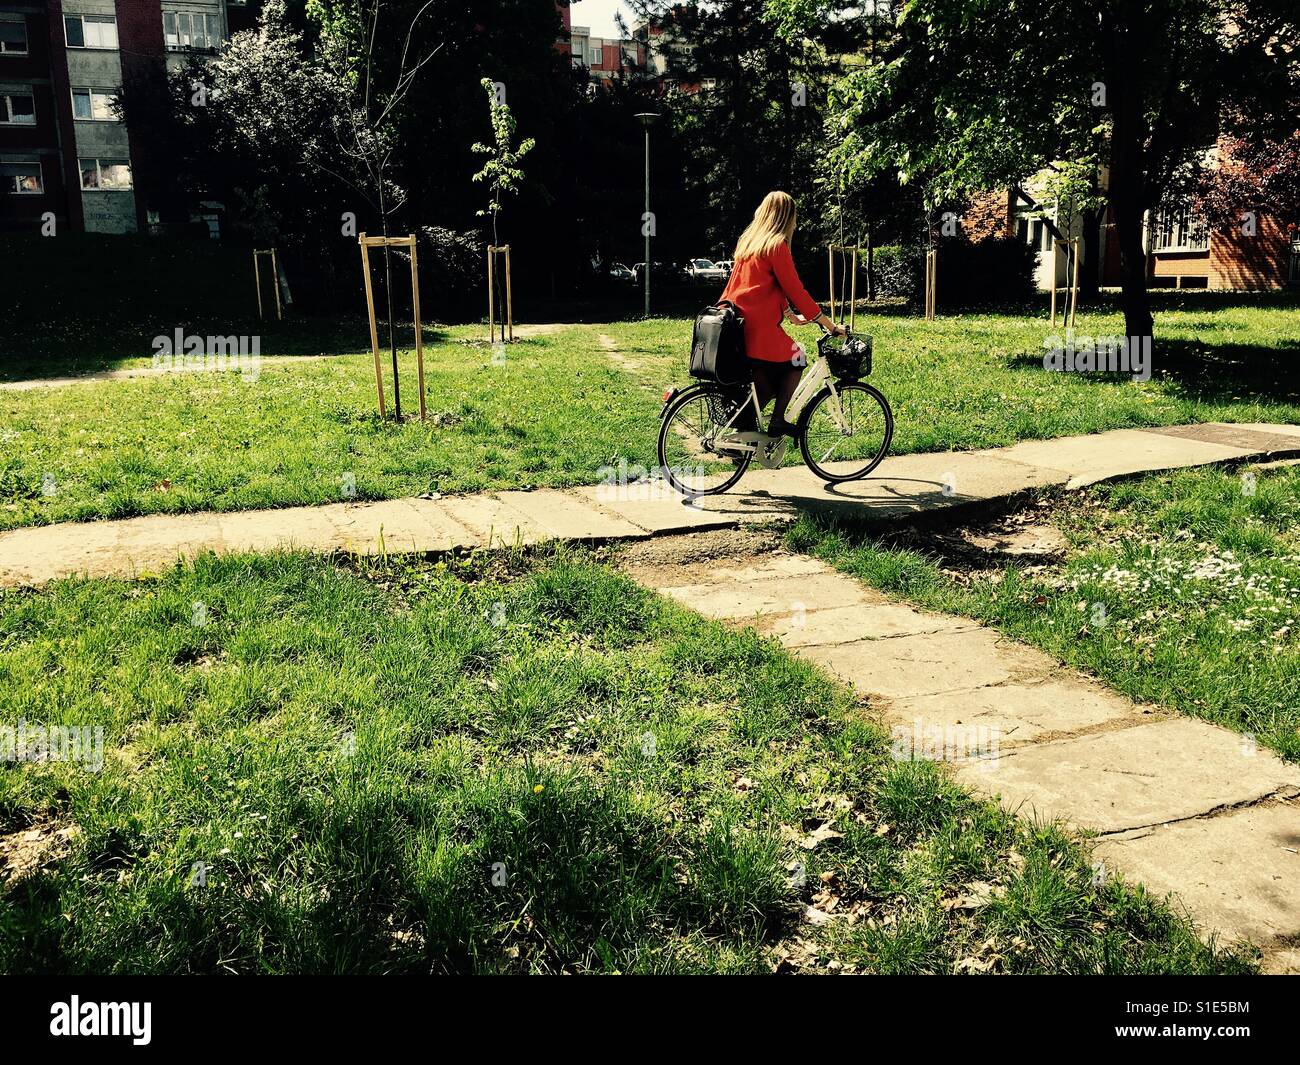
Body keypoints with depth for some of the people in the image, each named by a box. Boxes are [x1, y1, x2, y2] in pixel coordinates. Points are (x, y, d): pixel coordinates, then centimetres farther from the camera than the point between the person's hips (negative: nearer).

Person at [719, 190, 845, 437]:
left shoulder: (749, 241, 18)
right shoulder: (777, 245, -8)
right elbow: (795, 290, -9)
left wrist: (792, 316, 32)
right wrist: (831, 326, -4)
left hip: (733, 323, 8)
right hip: (757, 326, -8)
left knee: (770, 380, 16)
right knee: (796, 359, 11)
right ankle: (777, 422, 6)